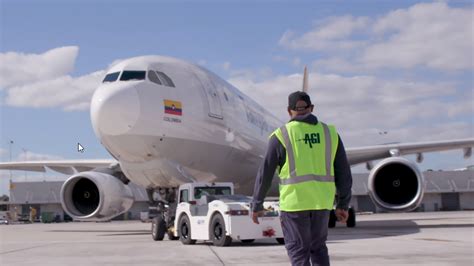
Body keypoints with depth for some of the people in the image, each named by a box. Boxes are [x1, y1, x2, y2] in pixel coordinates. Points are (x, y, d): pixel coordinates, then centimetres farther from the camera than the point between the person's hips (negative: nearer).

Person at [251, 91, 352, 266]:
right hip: (322, 201, 3)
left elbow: (265, 173, -1)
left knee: (298, 252, 6)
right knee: (318, 248, 20)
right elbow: (343, 172, 7)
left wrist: (257, 205, 8)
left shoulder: (281, 136, -2)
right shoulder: (329, 133, 6)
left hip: (294, 201, -3)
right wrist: (343, 204, 14)